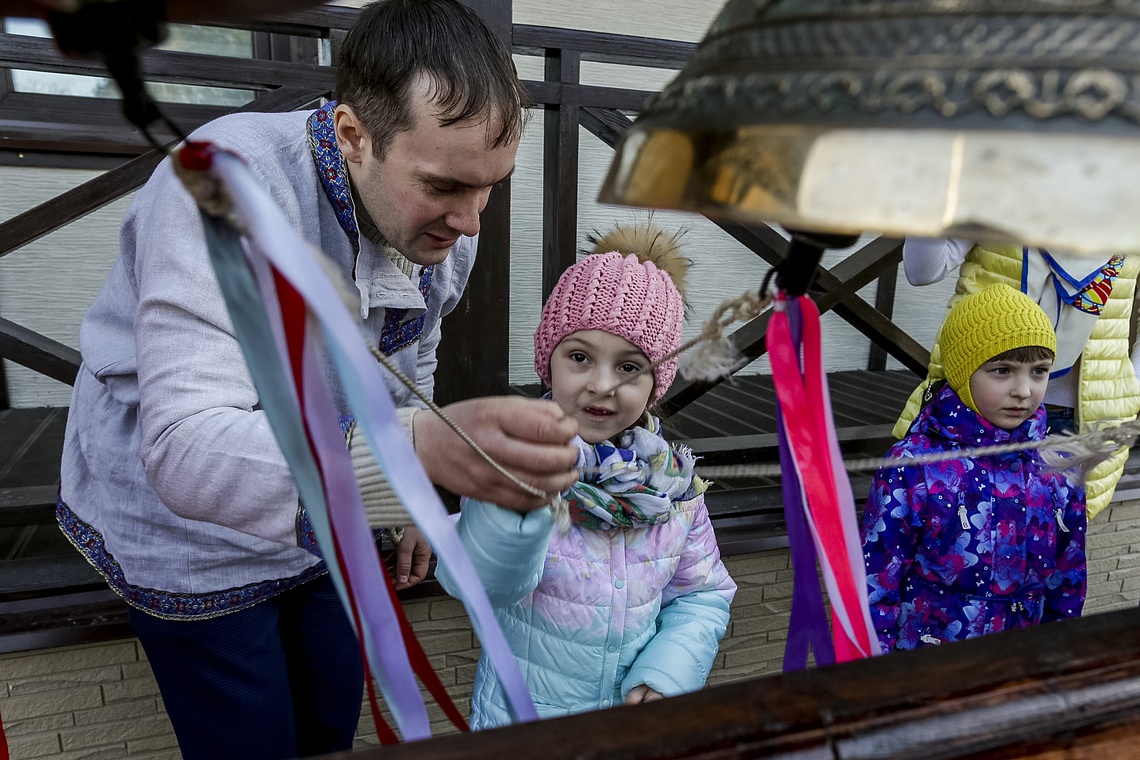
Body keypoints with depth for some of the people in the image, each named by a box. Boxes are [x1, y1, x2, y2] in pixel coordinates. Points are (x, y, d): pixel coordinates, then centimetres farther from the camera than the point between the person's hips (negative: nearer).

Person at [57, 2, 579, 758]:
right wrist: (422, 448, -58)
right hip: (189, 533, -5)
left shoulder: (444, 225, -12)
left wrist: (415, 499, 12)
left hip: (320, 517, 6)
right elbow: (187, 452, -43)